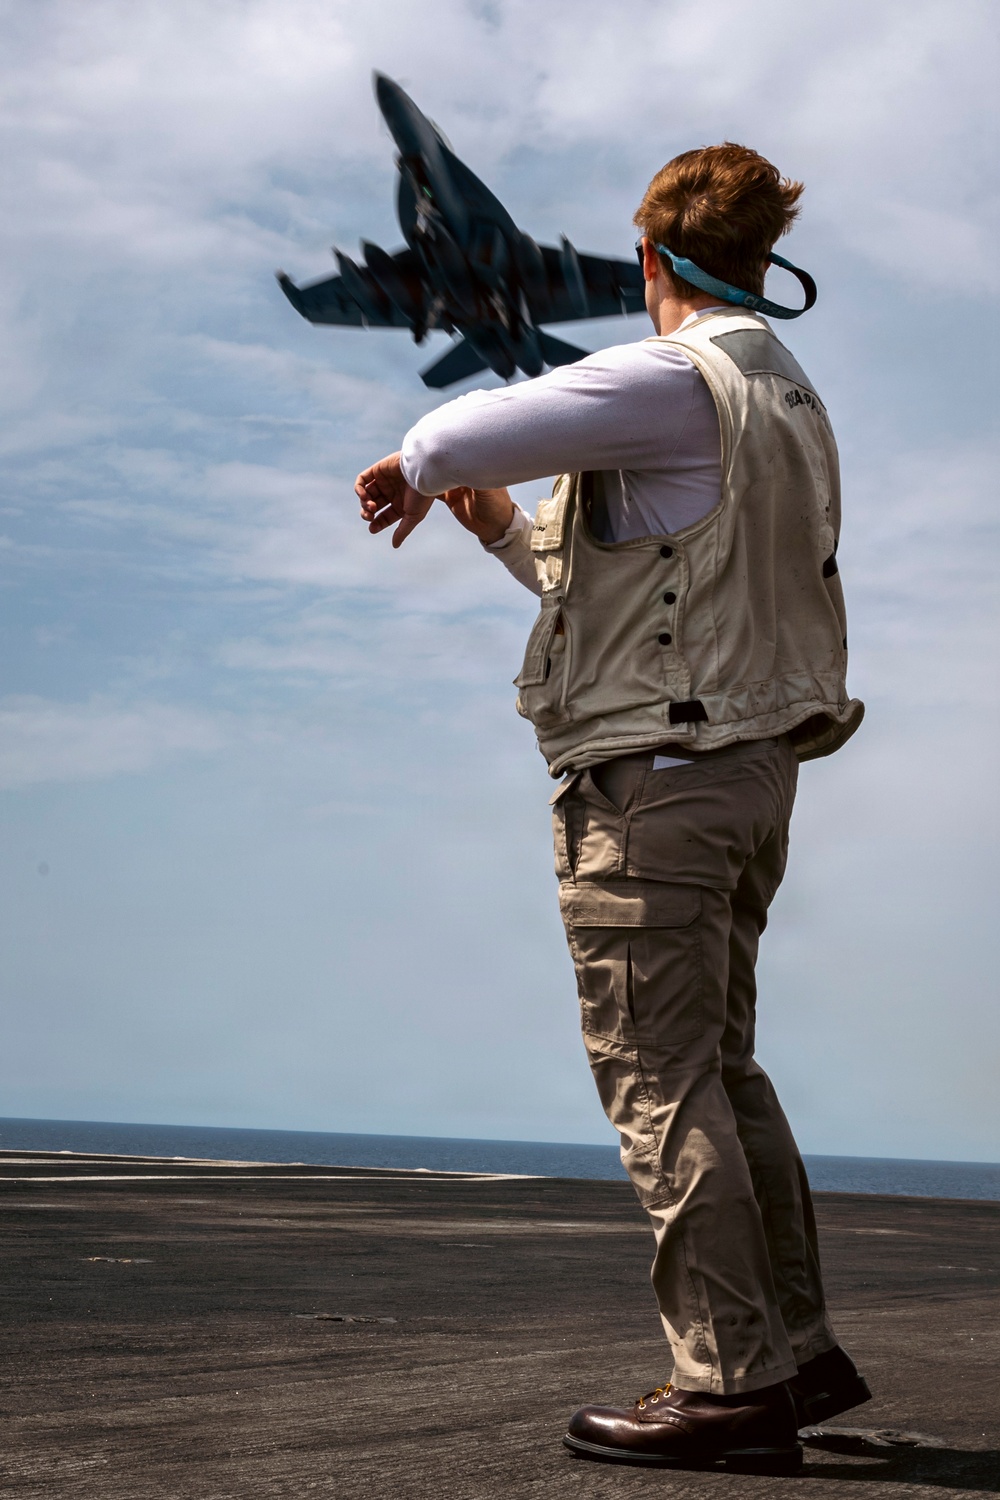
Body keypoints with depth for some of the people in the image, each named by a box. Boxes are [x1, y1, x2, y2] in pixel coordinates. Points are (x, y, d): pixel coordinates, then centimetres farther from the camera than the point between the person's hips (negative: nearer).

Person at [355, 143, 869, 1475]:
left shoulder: (672, 383, -12)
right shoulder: (789, 400, 18)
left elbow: (466, 433, -21)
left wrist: (413, 469, 1)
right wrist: (506, 526, 24)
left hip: (653, 775, -9)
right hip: (753, 764, 9)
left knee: (659, 1079, -4)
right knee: (719, 1065, 15)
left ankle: (730, 1379, 0)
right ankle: (801, 1350, 21)